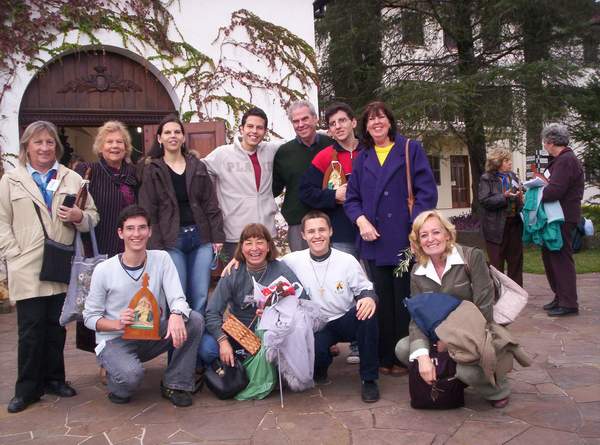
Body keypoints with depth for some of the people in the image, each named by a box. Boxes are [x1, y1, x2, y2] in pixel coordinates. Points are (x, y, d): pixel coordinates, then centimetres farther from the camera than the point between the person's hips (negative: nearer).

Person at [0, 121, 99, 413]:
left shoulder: (72, 179, 11)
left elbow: (93, 216, 11)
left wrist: (79, 217, -11)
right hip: (28, 269, -2)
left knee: (56, 327, 10)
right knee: (31, 329, 0)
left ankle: (53, 378, 24)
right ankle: (28, 388, 12)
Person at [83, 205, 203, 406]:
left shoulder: (161, 259, -5)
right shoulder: (103, 270, -10)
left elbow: (177, 298, -14)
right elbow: (89, 317, -3)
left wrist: (176, 315, -39)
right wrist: (117, 323, -25)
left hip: (153, 336, 3)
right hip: (115, 341, -3)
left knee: (195, 320, -21)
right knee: (131, 374, -35)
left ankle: (175, 384, -4)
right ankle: (118, 385, 6)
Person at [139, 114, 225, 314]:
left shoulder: (197, 167, 12)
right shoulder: (152, 171, 4)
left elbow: (211, 204, 9)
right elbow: (148, 211, -2)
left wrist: (218, 236, 2)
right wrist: (155, 246, -10)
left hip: (200, 237, 3)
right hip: (171, 240, -2)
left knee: (201, 297, 3)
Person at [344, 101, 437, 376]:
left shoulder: (410, 149, 3)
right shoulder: (362, 159, 14)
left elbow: (427, 191, -4)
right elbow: (352, 198, 12)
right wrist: (361, 220, -8)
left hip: (405, 239, -3)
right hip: (375, 240, 3)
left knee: (404, 301, 1)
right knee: (382, 301, 8)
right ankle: (385, 357, 17)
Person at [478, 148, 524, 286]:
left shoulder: (512, 176, 11)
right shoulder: (487, 179, -6)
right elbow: (484, 201, -16)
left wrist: (521, 197, -1)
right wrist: (504, 197, -23)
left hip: (514, 223, 6)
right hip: (496, 226, -6)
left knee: (516, 260, 12)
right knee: (497, 263, 2)